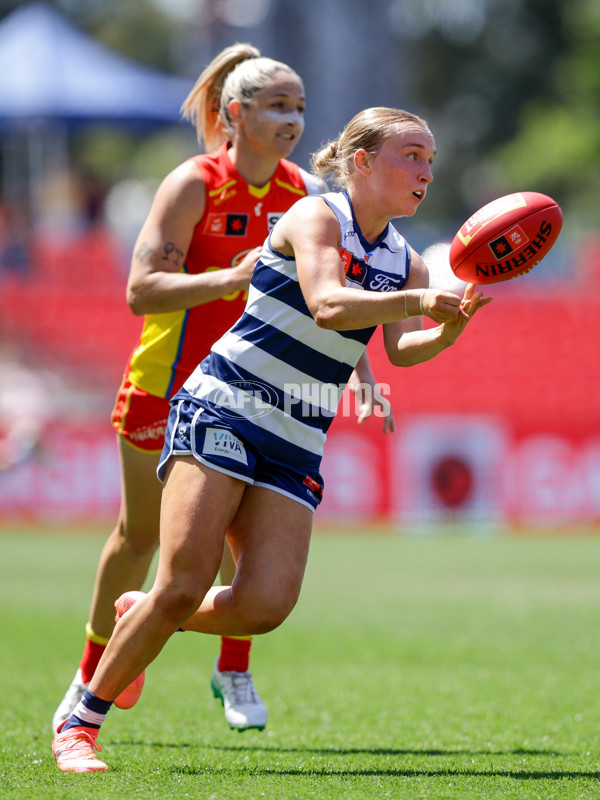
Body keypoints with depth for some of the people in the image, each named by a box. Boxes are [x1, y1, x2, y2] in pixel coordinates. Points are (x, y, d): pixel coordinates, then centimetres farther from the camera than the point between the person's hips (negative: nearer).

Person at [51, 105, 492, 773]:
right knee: (185, 585, -18)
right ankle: (80, 724, -3)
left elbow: (402, 349, -4)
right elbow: (327, 305, -23)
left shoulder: (406, 262, 13)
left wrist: (446, 330, -25)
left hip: (296, 451, 6)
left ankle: (144, 618, 17)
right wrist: (415, 299, -36)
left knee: (265, 606, -13)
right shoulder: (315, 216, -5)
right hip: (221, 411, -6)